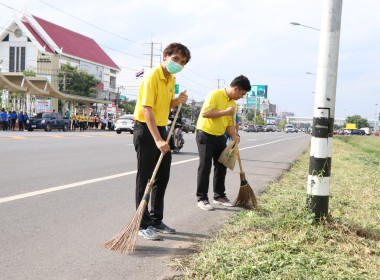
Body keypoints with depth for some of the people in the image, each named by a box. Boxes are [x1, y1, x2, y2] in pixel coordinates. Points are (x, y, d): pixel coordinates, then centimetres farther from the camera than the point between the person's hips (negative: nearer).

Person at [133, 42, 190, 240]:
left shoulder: (171, 79, 10)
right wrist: (157, 140, -33)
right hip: (145, 129, -9)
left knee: (163, 177, 13)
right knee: (145, 178, -3)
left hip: (161, 128, 9)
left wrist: (177, 101, -2)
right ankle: (143, 225, 6)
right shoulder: (152, 77, -17)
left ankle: (156, 220, 26)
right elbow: (146, 109, -26)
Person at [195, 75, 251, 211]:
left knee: (221, 166, 11)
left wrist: (234, 135, -2)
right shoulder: (215, 95, -14)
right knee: (205, 167, -6)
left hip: (220, 137, 8)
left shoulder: (233, 103, 11)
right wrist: (225, 112, -22)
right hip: (205, 135, -8)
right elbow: (205, 113, -25)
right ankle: (202, 198, 3)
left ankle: (219, 196, 25)